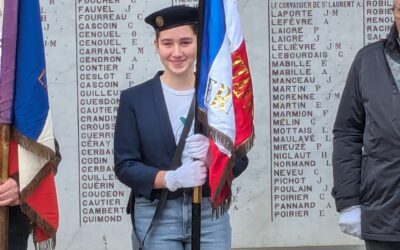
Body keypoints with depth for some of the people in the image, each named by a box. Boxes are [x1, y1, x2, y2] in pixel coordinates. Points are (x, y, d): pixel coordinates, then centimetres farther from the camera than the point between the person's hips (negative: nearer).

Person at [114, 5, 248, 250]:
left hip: (210, 214, 1)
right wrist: (171, 178, -20)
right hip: (155, 217, -1)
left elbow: (240, 160, 5)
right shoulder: (134, 99, 0)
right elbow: (125, 166, -3)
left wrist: (213, 154, -17)